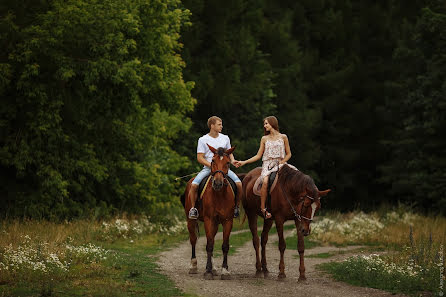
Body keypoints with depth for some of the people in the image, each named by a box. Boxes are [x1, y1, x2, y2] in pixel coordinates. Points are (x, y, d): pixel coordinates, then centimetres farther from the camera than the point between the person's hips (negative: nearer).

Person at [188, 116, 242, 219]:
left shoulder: (225, 138, 11)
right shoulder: (203, 140, 1)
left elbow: (229, 153, 21)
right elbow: (200, 158, -3)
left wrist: (232, 160, -2)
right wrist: (211, 165, -17)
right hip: (208, 168, -2)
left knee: (238, 183, -22)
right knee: (194, 185, -26)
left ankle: (236, 206, 1)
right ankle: (193, 207, -6)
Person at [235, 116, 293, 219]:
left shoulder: (283, 137, 11)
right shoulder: (264, 139, 14)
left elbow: (288, 154, 13)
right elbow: (258, 156, 14)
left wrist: (282, 162, -6)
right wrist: (244, 162, 6)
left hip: (280, 163, 0)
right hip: (267, 164, 0)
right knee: (265, 181, -32)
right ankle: (263, 208, -26)